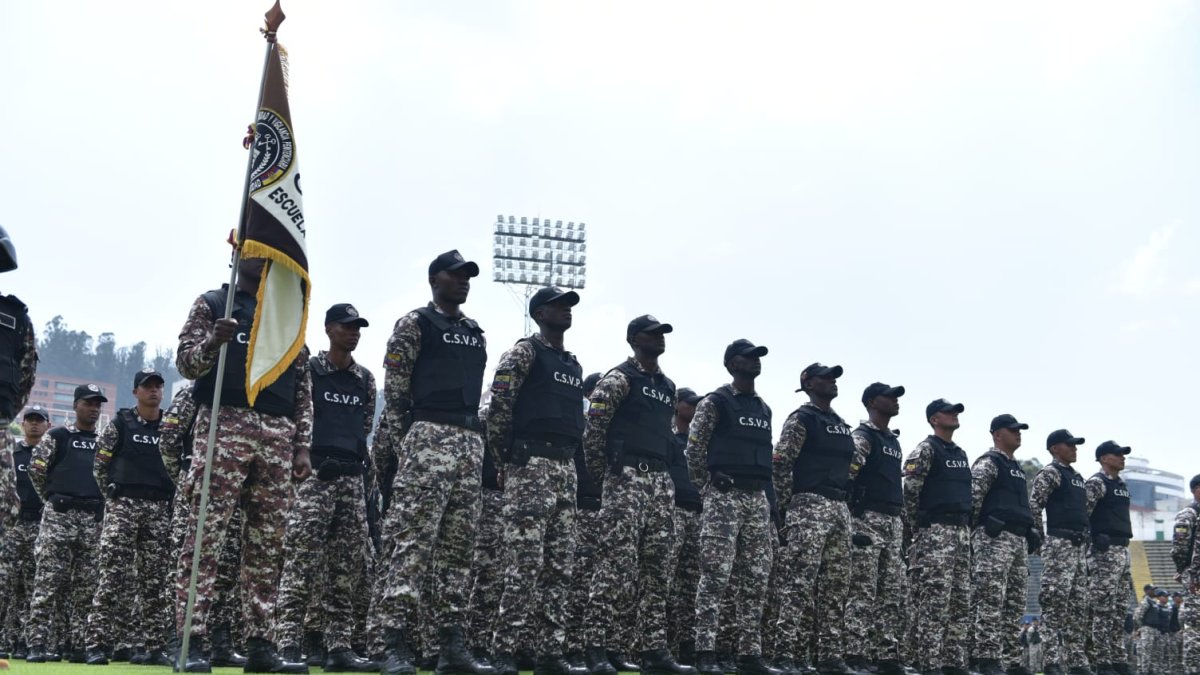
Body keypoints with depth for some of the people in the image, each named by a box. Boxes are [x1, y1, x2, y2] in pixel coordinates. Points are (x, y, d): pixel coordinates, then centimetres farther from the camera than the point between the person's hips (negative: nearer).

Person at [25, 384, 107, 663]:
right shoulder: (57, 436, 5)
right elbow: (36, 470, 5)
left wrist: (101, 501, 11)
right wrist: (54, 498, 9)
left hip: (94, 519, 4)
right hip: (59, 515, -4)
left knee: (86, 585, 3)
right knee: (48, 581, -8)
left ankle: (79, 644, 7)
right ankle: (37, 643, -8)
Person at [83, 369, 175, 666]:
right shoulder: (120, 424, 5)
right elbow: (100, 465, 7)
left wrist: (170, 496, 6)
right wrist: (112, 494, 2)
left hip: (159, 509, 3)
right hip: (123, 506, -2)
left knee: (155, 580, 2)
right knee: (112, 576, -10)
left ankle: (153, 646, 6)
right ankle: (97, 644, -9)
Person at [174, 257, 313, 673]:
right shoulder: (212, 304, 10)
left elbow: (303, 387, 17)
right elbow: (185, 362, 2)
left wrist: (303, 446, 8)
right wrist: (212, 343, -20)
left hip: (278, 437, 4)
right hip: (224, 426, -4)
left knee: (268, 544, 2)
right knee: (206, 536, -11)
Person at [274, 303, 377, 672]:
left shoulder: (365, 379, 16)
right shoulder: (307, 371, 2)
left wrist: (358, 462, 13)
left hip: (352, 478, 5)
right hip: (314, 475, -5)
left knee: (346, 567, 3)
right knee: (300, 564, -11)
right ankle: (288, 645, -11)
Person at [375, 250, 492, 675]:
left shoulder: (477, 334, 22)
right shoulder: (414, 324, 3)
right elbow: (394, 388, -2)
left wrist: (480, 440, 14)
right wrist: (405, 442, -7)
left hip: (471, 441, 7)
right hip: (429, 437, -7)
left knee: (458, 545, 4)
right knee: (413, 541, -14)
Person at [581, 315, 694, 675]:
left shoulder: (668, 386, 21)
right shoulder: (619, 378, -2)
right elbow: (593, 427, -8)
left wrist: (661, 471, 17)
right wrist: (602, 471, -5)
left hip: (661, 481, 8)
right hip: (626, 478, -8)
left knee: (656, 570, 5)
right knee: (615, 563, -13)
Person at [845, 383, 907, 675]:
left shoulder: (894, 441, 22)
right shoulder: (862, 436, -4)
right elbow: (845, 471, -14)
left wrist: (902, 522, 19)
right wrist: (854, 521, -21)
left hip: (893, 520, 9)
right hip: (867, 518, -9)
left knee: (894, 593, 5)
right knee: (863, 591, -11)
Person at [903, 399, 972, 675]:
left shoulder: (961, 454, 21)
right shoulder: (925, 450, -5)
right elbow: (909, 491, -11)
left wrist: (967, 529, 17)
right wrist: (915, 529, -10)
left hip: (961, 532, 9)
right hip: (935, 531, -9)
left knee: (959, 601, 7)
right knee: (933, 601, -12)